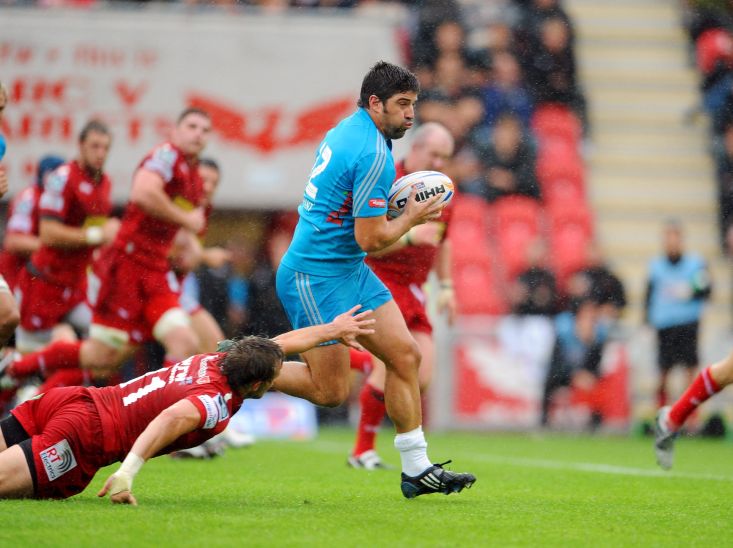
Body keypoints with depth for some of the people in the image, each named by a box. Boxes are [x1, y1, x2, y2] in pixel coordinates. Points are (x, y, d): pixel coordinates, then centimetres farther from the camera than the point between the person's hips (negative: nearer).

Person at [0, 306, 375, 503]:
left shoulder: (218, 360, 13)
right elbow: (175, 417, -34)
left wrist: (332, 329, 41)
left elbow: (279, 345, 31)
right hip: (82, 436, -8)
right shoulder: (217, 404, -11)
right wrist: (126, 474, -41)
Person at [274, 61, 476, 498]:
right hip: (316, 277, -10)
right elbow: (371, 238, -21)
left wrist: (392, 201, 11)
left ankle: (417, 469, 8)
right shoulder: (373, 154, -21)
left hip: (350, 271, 10)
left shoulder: (349, 130, 9)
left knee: (405, 354, 5)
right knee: (331, 391, -5)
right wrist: (411, 218, -4)